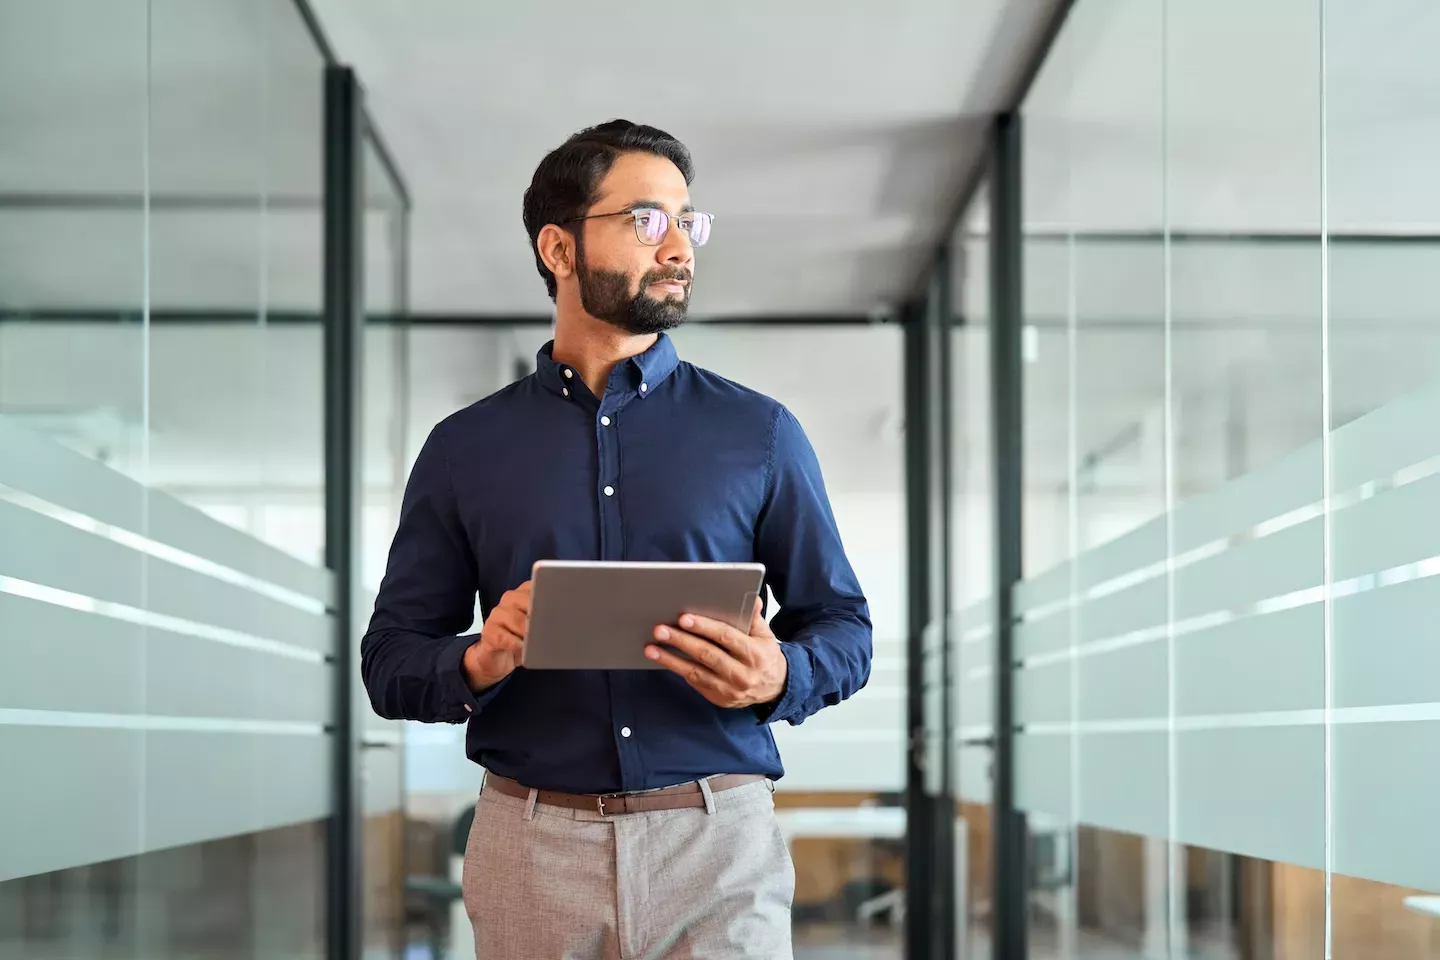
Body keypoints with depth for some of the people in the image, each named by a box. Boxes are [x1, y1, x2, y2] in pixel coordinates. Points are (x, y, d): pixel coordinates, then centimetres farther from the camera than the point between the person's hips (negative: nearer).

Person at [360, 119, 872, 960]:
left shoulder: (760, 434, 4)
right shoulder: (465, 449, 6)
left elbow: (844, 628, 7)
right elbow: (391, 657, 8)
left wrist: (779, 676, -15)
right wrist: (477, 664, -14)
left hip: (718, 838, -1)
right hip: (531, 849, 1)